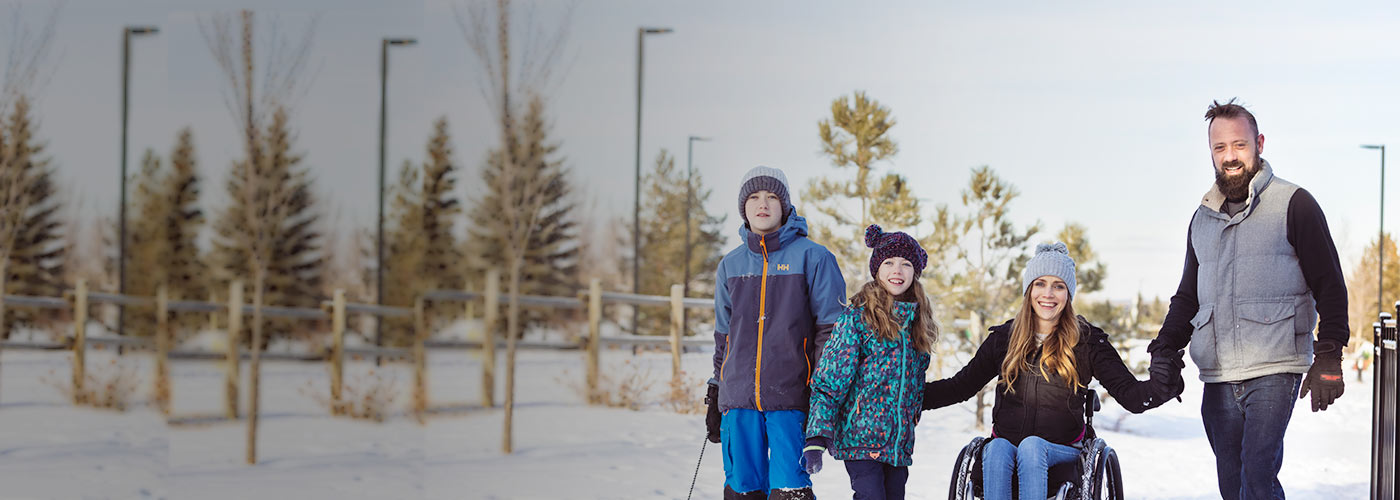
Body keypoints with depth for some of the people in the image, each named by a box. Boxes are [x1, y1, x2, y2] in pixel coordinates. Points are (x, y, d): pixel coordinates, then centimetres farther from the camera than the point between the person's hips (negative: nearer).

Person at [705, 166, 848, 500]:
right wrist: (715, 396, 18)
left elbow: (831, 329, -1)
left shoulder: (812, 258, 1)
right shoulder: (730, 265, 15)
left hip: (790, 397, -4)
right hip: (738, 397, 4)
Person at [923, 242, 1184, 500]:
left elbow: (1130, 394, -5)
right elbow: (961, 385, 14)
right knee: (996, 450, -31)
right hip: (1005, 441, 2)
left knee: (1031, 446, -33)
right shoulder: (1003, 338, 10)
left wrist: (1161, 384, -29)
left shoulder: (1088, 341, 3)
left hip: (1060, 448, -2)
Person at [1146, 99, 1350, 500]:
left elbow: (1330, 286, 1)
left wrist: (1328, 358, -8)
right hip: (1218, 378, 6)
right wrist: (1164, 350, 10)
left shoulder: (1293, 204, 2)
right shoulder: (1203, 218, 18)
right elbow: (1187, 296, 26)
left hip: (1275, 372, -6)